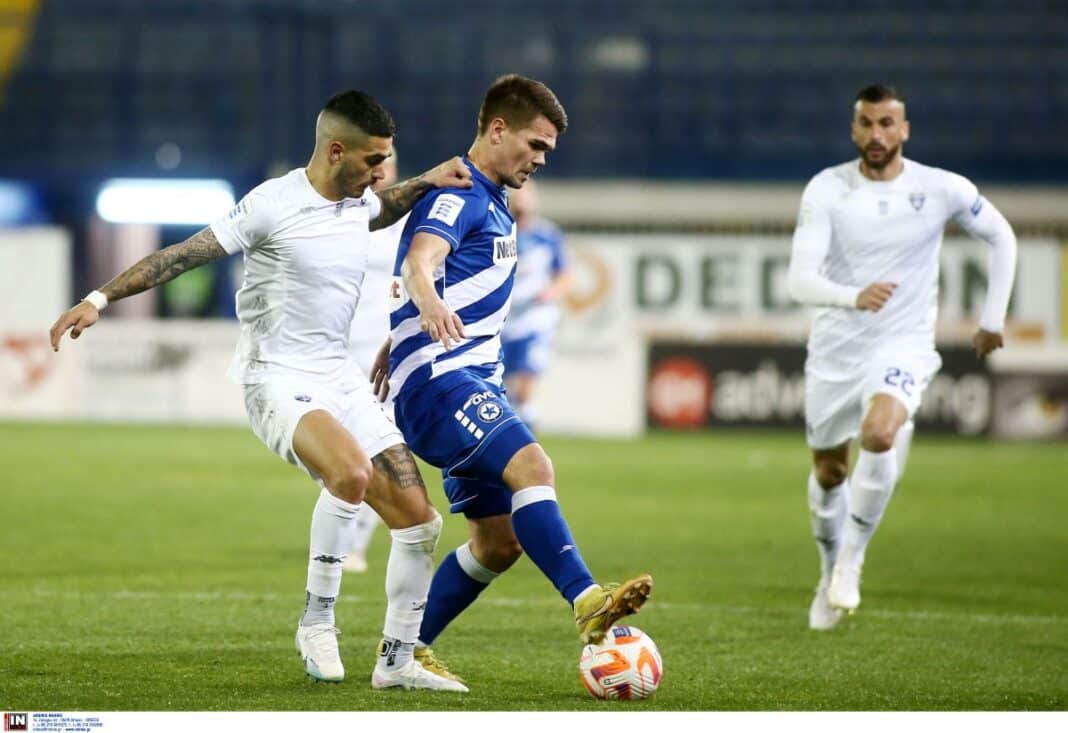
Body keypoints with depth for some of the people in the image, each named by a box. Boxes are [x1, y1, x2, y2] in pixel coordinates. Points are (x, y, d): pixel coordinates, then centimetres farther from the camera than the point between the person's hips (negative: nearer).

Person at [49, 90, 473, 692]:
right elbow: (185, 255, -11)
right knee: (352, 471, -35)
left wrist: (426, 184, 17)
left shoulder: (357, 200, 7)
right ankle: (318, 620, -17)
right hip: (279, 381, -8)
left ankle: (398, 661, 15)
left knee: (419, 521, 0)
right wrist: (101, 299, -15)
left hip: (342, 379, 8)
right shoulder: (274, 206, -15)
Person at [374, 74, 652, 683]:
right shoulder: (458, 194, -9)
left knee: (500, 543, 7)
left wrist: (399, 343, 47)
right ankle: (587, 601, -46)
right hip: (440, 379, -10)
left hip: (477, 381, 10)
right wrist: (431, 305, -51)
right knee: (532, 467, -31)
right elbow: (419, 261, -30)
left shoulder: (492, 201, 21)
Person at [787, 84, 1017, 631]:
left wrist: (993, 317, 8)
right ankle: (830, 575, 43)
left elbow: (1001, 237, 10)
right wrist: (854, 296, -40)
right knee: (828, 472, 15)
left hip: (903, 346, -2)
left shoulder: (943, 190, -9)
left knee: (880, 434, -32)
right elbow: (799, 280, -21)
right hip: (834, 349, 2)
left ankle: (852, 557, -11)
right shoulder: (827, 189, -10)